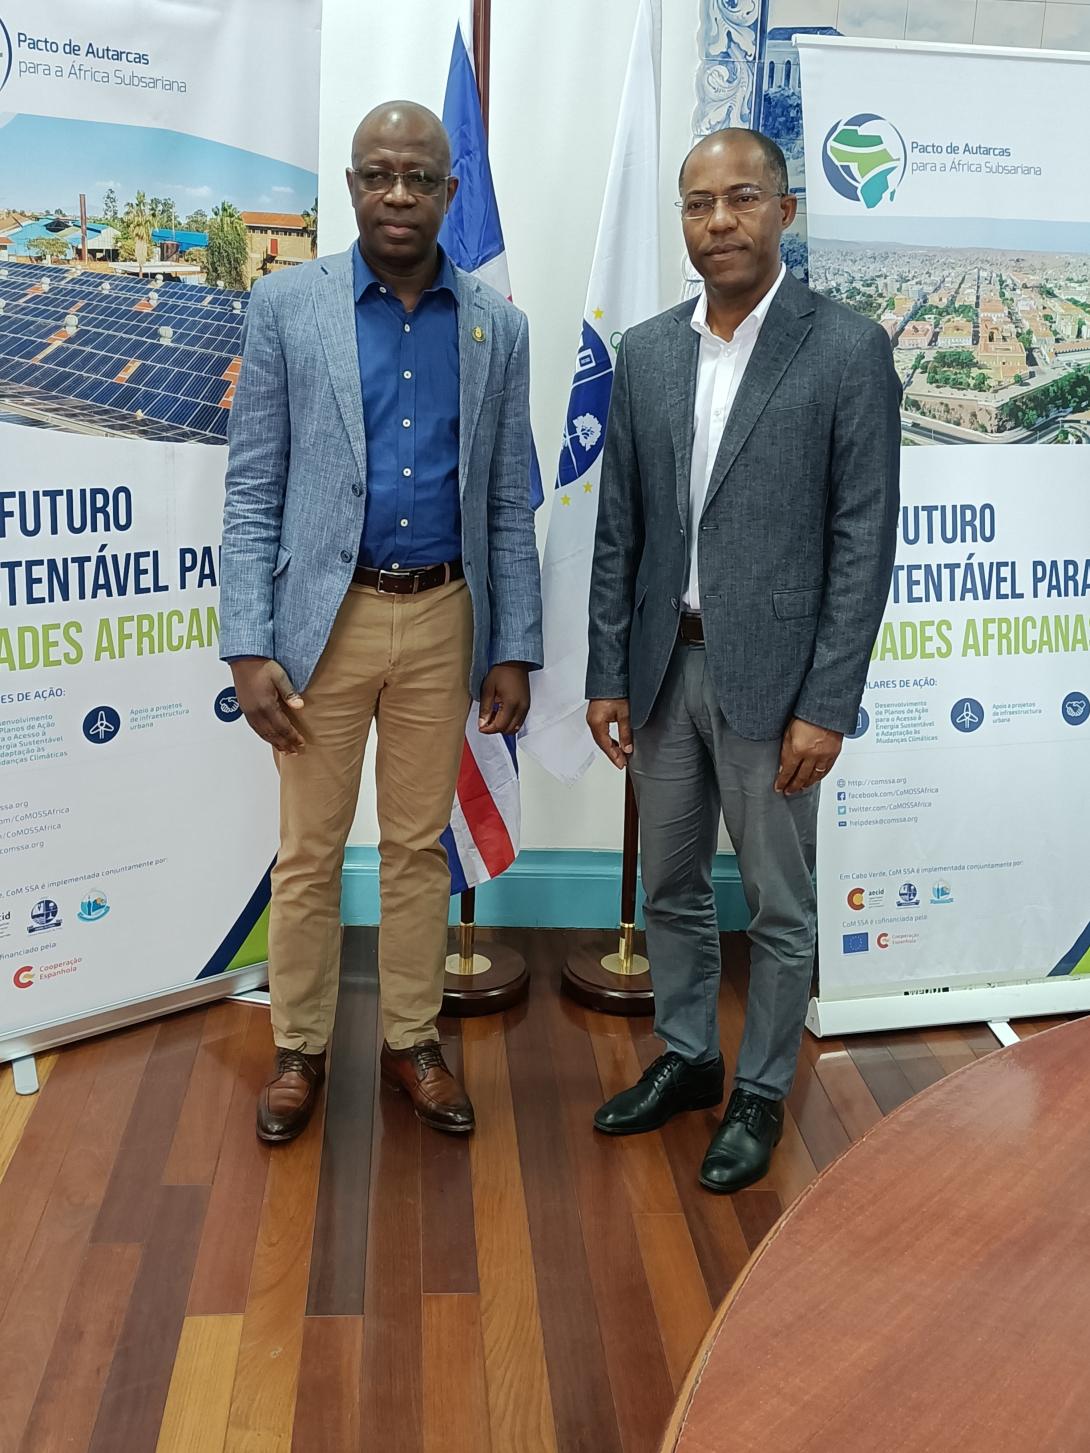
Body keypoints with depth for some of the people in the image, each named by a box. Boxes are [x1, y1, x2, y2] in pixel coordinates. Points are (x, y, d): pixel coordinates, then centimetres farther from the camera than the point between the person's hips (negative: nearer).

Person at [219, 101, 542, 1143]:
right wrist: (249, 648, -11)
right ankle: (299, 1049, 26)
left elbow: (509, 504, 6)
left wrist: (514, 650, 1)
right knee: (309, 852, 8)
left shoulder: (495, 326, 4)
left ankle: (412, 1040, 29)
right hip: (327, 617, -1)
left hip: (445, 620, 2)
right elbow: (252, 490, -4)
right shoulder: (286, 306, -2)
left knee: (420, 846, 13)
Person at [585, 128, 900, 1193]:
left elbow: (864, 538, -10)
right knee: (671, 887, 17)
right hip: (662, 666, 5)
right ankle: (686, 1060, 37)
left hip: (769, 675, -4)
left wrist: (827, 705, -14)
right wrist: (607, 674, 4)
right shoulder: (645, 352, 6)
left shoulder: (848, 349, -7)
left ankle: (759, 1093, 28)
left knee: (778, 905, 9)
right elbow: (618, 529, 8)